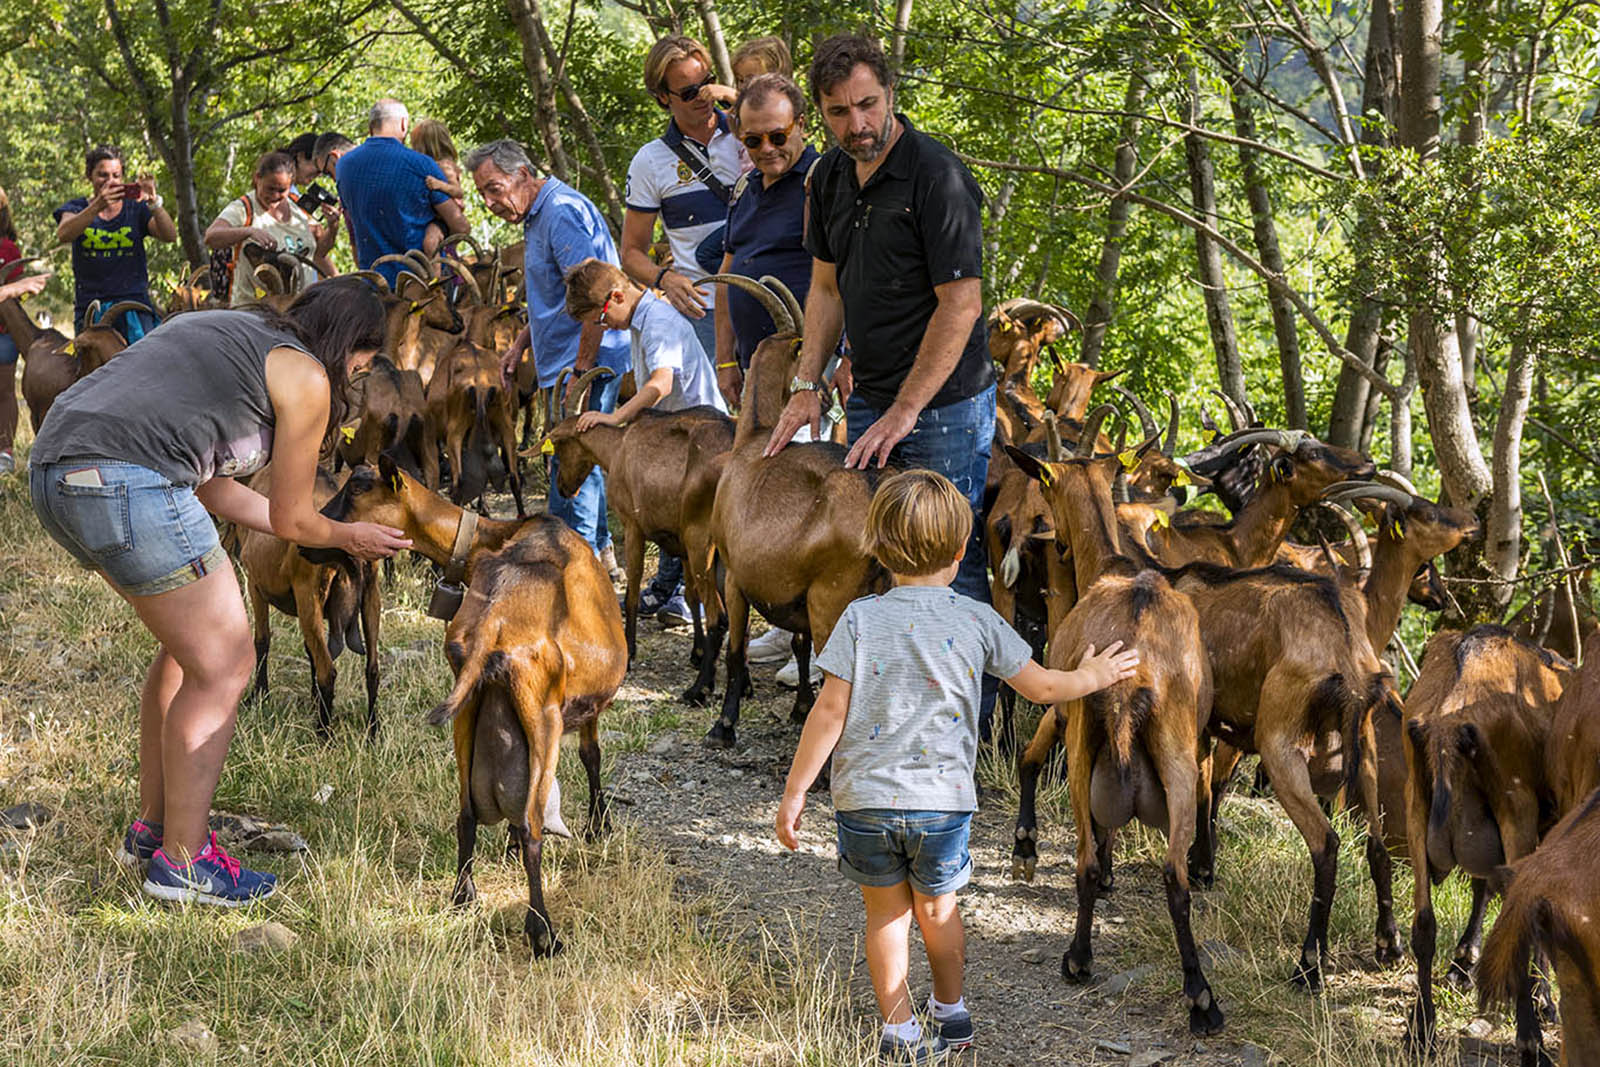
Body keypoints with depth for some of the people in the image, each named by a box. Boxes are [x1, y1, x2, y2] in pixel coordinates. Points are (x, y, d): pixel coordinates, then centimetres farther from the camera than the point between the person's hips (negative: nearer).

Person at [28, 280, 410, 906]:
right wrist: (352, 538, 31)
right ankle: (182, 861, 8)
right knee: (222, 667, 4)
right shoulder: (305, 376, 3)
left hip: (55, 472, 10)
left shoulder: (228, 332, 28)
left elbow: (209, 485, 32)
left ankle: (152, 828, 32)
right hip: (128, 485, -10)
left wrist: (325, 531, 40)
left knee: (191, 644, 24)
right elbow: (291, 520, 10)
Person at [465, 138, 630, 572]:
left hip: (587, 364, -11)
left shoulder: (563, 214, -17)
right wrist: (521, 343, 20)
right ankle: (600, 550, 27)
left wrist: (581, 373, -24)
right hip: (568, 364, 11)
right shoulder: (538, 215, 17)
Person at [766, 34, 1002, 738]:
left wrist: (905, 411, -20)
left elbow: (960, 303, -20)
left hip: (943, 407, -8)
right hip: (870, 401, 8)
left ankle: (976, 717, 8)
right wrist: (806, 385, 8)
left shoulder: (936, 176, -18)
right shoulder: (832, 177, 7)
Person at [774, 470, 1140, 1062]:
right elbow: (1043, 687, 7)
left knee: (885, 912, 15)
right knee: (936, 907, 22)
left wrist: (794, 791, -3)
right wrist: (1093, 676, 27)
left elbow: (830, 712, -9)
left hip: (865, 797, -1)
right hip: (943, 800, 1)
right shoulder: (976, 621, -3)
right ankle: (951, 1015, 38)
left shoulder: (861, 618, -6)